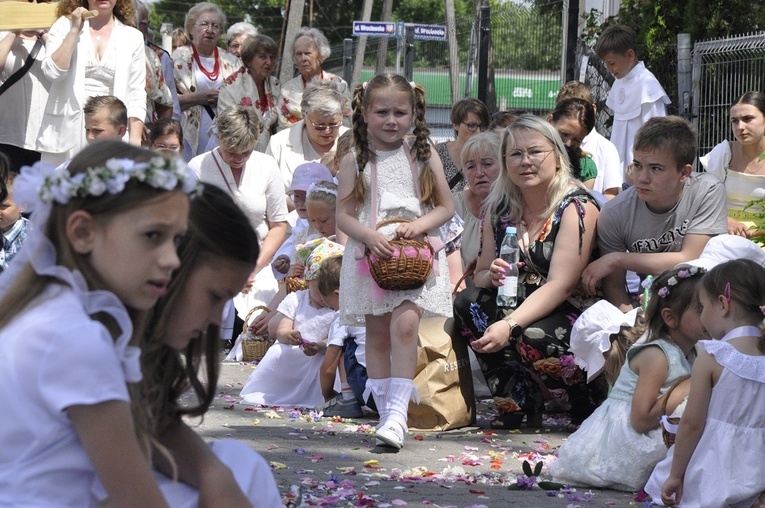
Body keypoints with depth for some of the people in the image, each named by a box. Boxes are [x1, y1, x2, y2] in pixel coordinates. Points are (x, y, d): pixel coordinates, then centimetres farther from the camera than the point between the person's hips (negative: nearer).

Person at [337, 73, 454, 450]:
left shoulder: (424, 157, 6)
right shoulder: (355, 161, 5)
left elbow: (446, 207, 7)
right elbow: (343, 214, 2)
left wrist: (420, 225, -12)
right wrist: (368, 235, -16)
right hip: (369, 254, 1)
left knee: (404, 324, -19)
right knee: (377, 335, 4)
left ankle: (397, 412, -22)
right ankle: (387, 412, 11)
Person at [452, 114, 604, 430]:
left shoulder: (577, 208, -14)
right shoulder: (498, 208, 4)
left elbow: (559, 285, -24)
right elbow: (480, 273, 8)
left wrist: (510, 326, -37)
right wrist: (491, 277, -19)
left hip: (571, 313, -6)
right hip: (520, 307, 6)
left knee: (533, 339, -35)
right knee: (467, 302, -18)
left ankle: (588, 409, -5)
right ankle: (516, 405, -12)